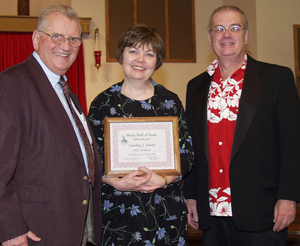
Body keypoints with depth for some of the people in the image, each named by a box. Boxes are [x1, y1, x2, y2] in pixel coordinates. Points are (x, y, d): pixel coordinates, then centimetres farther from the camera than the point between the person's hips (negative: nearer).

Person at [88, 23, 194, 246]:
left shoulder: (171, 101, 5)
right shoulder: (103, 102, 1)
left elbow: (187, 155, 4)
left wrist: (163, 180, -13)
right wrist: (118, 183, -16)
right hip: (118, 209, -1)